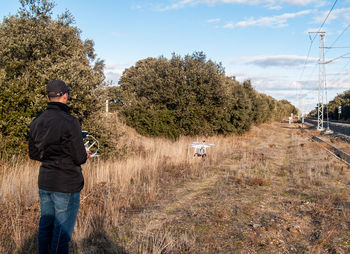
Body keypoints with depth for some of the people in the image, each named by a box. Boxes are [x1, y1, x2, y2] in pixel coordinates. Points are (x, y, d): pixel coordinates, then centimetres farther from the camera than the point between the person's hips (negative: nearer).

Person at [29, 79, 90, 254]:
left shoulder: (36, 122, 4)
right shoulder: (70, 122, -18)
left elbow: (33, 154, 12)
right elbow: (79, 158, -17)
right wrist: (85, 155, 3)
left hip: (44, 182, 7)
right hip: (66, 186, -7)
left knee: (45, 226, 19)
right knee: (62, 232, 3)